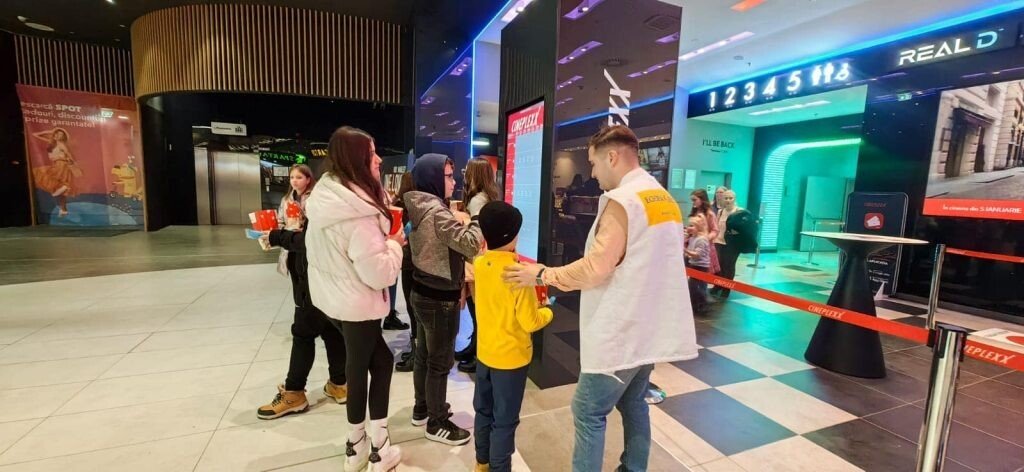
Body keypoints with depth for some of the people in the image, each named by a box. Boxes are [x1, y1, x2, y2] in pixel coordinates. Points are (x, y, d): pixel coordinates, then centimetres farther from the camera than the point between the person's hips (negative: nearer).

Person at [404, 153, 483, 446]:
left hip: (423, 292, 9)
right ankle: (437, 423, 20)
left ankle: (422, 409, 37)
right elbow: (471, 246, -28)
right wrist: (469, 222, -11)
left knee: (424, 355, 21)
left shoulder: (419, 208, 8)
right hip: (440, 298, -9)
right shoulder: (437, 212, -23)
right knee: (440, 362, 5)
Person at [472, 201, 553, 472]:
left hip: (485, 352, 7)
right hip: (511, 357, -7)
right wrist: (547, 311, -1)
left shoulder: (479, 264, -5)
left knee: (484, 411, 22)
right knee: (505, 420, 10)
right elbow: (529, 322, -20)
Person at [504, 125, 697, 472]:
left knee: (589, 413, 3)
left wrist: (542, 275, -12)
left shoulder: (622, 200, -18)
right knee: (633, 404, 21)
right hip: (650, 328, 9)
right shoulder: (666, 200, 11)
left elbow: (596, 267, -22)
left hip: (620, 333, -9)